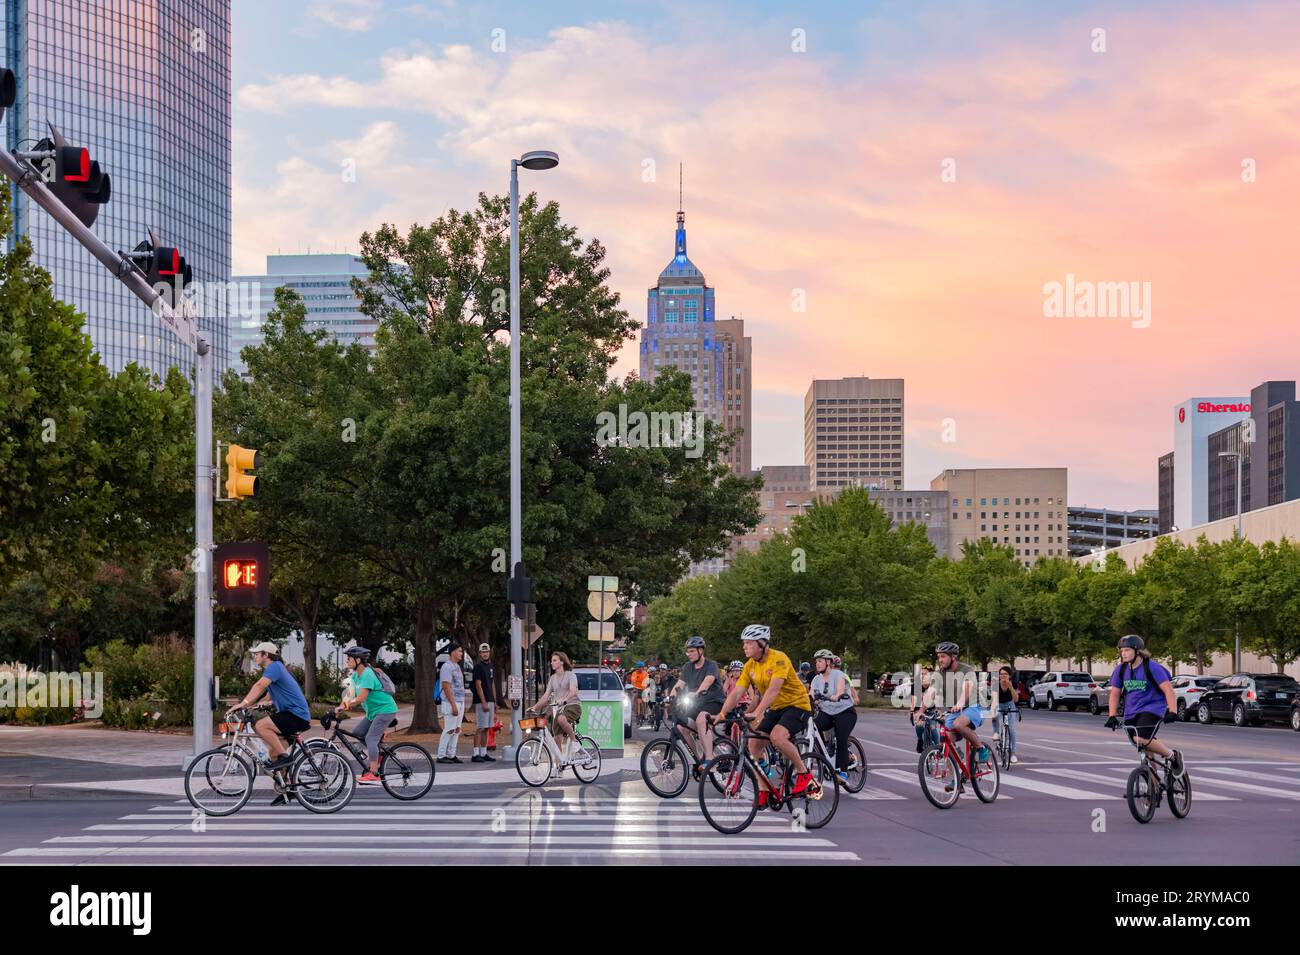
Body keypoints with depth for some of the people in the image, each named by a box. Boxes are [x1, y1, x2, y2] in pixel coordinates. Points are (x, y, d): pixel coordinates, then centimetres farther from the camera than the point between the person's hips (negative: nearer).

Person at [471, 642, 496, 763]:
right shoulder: (478, 666, -10)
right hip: (481, 702, -8)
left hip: (490, 701, 8)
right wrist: (484, 702, -20)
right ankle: (476, 754, -10)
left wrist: (495, 702, 17)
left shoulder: (490, 665, 16)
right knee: (480, 728, -10)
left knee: (486, 728, 9)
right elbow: (478, 685, -15)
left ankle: (483, 753, 12)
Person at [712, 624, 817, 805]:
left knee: (777, 736, -32)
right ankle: (763, 792, 3)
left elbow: (773, 689, -34)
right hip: (776, 709, 8)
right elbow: (736, 692, -4)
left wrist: (757, 712, -44)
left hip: (797, 705, -8)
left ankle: (804, 773, -12)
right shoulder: (750, 666, 1)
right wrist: (721, 713, -19)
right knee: (754, 743, -5)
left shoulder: (778, 659, -22)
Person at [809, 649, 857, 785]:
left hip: (845, 712, -5)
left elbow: (840, 691, -32)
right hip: (826, 713, 5)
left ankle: (843, 772, -21)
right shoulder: (816, 679, 5)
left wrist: (834, 697, -55)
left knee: (841, 739, -26)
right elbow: (810, 696, -7)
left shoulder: (838, 675, -13)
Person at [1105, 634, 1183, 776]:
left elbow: (1168, 689, -17)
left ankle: (1173, 756, -7)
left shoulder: (1152, 667, -14)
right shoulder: (1121, 670, 1)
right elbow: (1114, 693, 6)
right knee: (1145, 752, 6)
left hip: (1152, 708, -6)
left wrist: (1172, 712, -28)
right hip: (1131, 713, 6)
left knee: (1141, 739, -28)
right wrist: (1112, 716, -4)